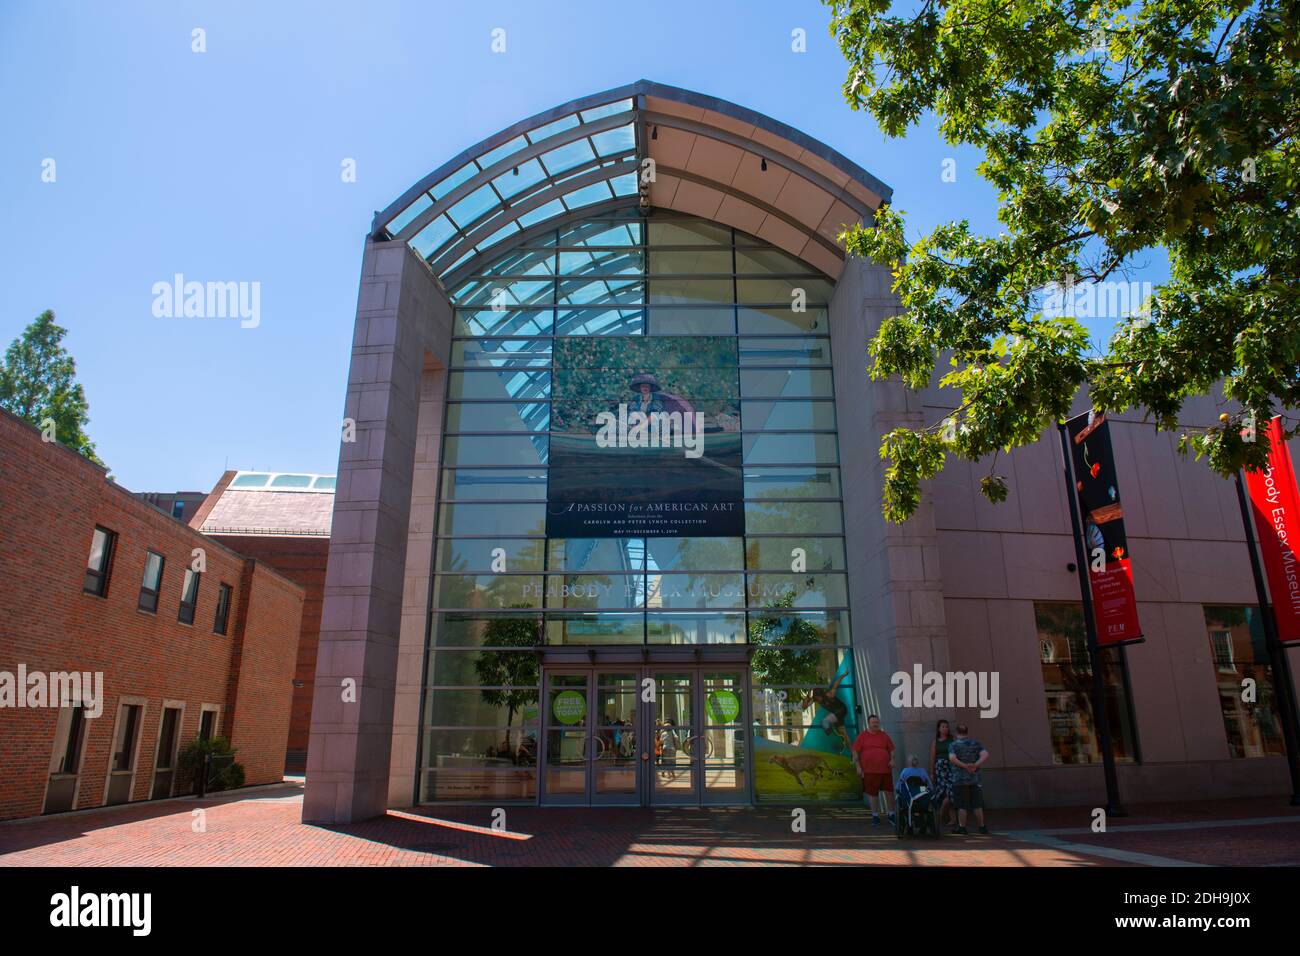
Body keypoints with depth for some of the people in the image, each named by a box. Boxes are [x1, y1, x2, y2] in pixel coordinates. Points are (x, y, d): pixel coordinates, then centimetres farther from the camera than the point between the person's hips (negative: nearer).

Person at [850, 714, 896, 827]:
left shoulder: (884, 736, 9)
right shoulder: (862, 736, 2)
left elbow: (892, 749, 15)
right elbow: (855, 752, 1)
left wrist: (892, 760, -2)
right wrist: (858, 766, -5)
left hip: (885, 769, 2)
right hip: (869, 771, -2)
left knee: (889, 791, 5)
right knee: (872, 793, 4)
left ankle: (891, 814, 22)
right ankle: (875, 816, 16)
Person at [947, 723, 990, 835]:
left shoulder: (954, 745, -4)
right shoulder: (976, 743, 5)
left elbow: (952, 758, -21)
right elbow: (985, 755, -9)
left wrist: (965, 766, -16)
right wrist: (976, 765, -13)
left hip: (959, 780, -3)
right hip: (974, 779, 3)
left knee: (962, 806, 3)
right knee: (977, 805, 12)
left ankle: (962, 827, 8)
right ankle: (982, 827, 16)